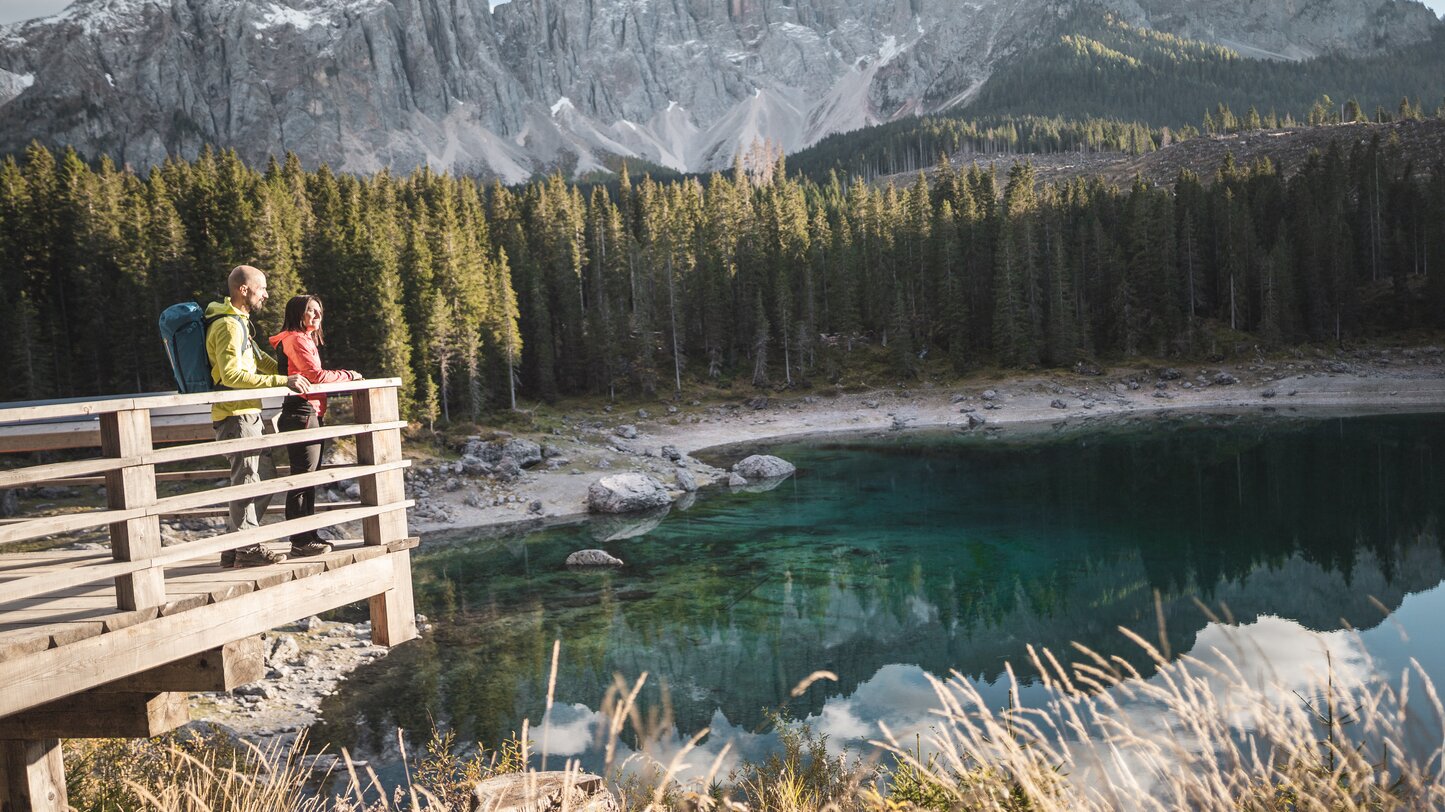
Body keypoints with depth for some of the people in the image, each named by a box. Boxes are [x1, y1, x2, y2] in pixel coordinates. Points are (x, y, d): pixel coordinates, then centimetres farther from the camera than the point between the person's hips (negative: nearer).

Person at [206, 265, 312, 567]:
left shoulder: (238, 322, 18)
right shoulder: (228, 325, -15)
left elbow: (258, 359, 29)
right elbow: (232, 374, -25)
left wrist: (292, 375, 19)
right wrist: (282, 381, -28)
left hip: (248, 414, 11)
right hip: (236, 415, -11)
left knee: (266, 476, 14)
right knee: (248, 480, -4)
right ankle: (247, 549, 5)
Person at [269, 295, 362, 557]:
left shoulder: (305, 339, 22)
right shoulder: (295, 339, -9)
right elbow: (316, 375, -17)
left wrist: (338, 376, 7)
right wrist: (349, 375, -6)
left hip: (311, 414, 11)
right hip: (302, 414, -11)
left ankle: (307, 537, 20)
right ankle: (300, 541, -4)